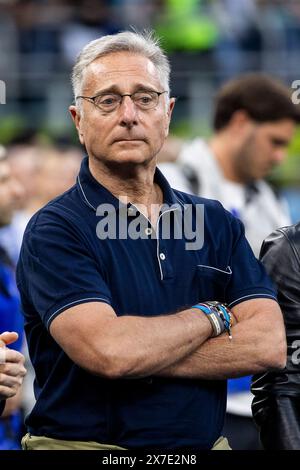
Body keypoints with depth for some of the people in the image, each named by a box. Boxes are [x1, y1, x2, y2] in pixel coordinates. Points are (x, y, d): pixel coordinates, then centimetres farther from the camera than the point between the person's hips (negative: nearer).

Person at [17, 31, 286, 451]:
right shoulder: (55, 230, -10)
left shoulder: (217, 222, 4)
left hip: (205, 443, 4)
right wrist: (210, 317, -9)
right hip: (85, 441, -4)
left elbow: (269, 345, -8)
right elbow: (109, 351, -25)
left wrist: (140, 352, -17)